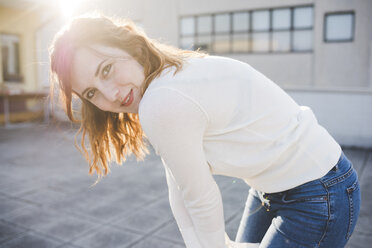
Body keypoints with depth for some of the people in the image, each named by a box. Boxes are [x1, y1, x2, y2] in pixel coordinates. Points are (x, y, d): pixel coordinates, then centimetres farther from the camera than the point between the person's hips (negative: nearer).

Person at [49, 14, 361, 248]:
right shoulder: (164, 82, -1)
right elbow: (181, 193, 2)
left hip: (319, 198, -8)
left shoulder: (163, 105, -30)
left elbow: (203, 199, -15)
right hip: (273, 188, 8)